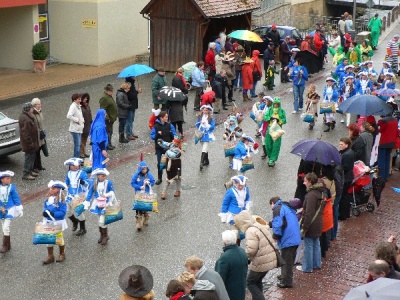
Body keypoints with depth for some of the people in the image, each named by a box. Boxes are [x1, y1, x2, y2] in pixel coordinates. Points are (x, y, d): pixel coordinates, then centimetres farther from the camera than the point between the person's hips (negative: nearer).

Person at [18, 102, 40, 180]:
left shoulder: (28, 116, 10)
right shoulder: (25, 119, -26)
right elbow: (25, 133, -28)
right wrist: (30, 143, -25)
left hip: (32, 141, 11)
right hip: (29, 142, -11)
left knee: (32, 156, 20)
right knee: (29, 157, -3)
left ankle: (30, 171, 32)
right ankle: (26, 174, 4)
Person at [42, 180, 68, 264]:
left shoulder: (61, 200, -20)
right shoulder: (48, 198, -2)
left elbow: (63, 212, -23)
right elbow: (45, 207, 7)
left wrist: (52, 214, -30)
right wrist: (45, 212, -14)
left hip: (58, 223, -5)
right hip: (48, 222, 5)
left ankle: (62, 254, 35)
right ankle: (50, 256, 22)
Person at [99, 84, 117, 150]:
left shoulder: (109, 96, 13)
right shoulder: (104, 98, -19)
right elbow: (103, 109, -24)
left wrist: (114, 117, 24)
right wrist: (107, 117, -27)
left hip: (111, 118, 10)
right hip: (108, 119, -10)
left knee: (110, 132, 17)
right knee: (108, 132, -4)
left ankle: (109, 144, 26)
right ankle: (107, 145, 2)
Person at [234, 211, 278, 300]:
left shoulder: (251, 231, -19)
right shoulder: (260, 227, 10)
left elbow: (251, 250, -26)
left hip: (261, 263, -9)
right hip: (270, 260, 9)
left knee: (250, 282, 9)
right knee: (257, 281, 24)